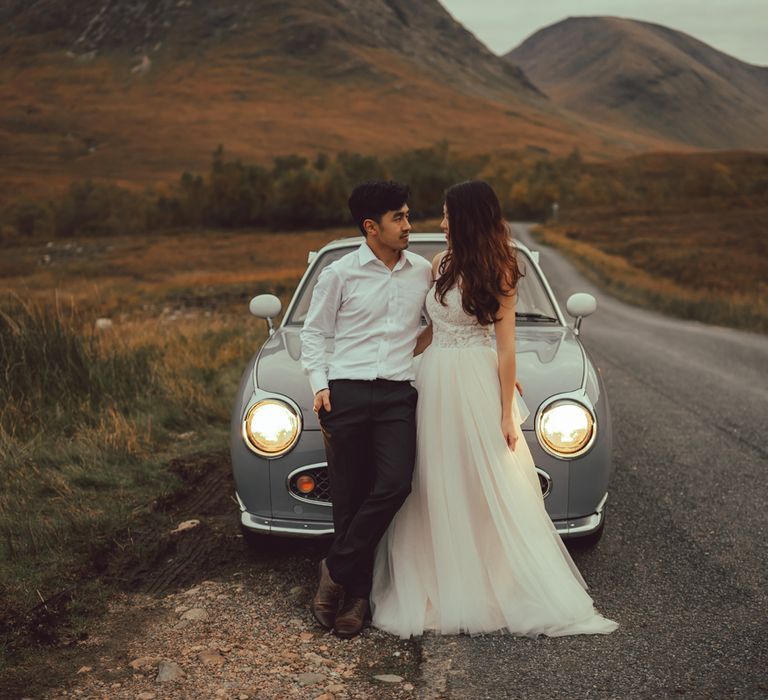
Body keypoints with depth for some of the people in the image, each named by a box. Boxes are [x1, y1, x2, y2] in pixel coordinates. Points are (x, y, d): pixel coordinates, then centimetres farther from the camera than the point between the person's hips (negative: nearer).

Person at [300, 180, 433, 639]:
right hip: (347, 392, -1)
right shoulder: (340, 274, 4)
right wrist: (320, 385, -2)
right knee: (349, 496, 0)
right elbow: (314, 332, 10)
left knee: (395, 485, -17)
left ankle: (337, 571, 1)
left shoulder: (424, 272, 12)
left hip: (398, 394, 2)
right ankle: (357, 594, 15)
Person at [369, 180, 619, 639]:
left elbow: (506, 348, -9)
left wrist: (507, 413, -11)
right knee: (436, 494, 9)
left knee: (493, 493, 0)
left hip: (477, 385, -6)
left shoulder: (498, 273, -6)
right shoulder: (441, 263, 10)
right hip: (434, 382, 6)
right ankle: (441, 592, 21)